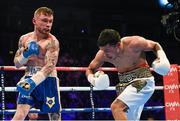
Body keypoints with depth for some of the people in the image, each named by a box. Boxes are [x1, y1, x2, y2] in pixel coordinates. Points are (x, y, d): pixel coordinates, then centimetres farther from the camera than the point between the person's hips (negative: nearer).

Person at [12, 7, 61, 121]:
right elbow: (17, 64, 11)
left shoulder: (52, 41, -12)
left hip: (47, 80, -3)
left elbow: (50, 66, -25)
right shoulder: (24, 39, 5)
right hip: (29, 79, 3)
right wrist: (26, 54, -12)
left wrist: (34, 81, -40)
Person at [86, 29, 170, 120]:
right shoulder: (102, 54, -11)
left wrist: (162, 57, -21)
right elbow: (89, 70, 4)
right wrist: (93, 79, -18)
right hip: (124, 83, 7)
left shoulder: (134, 43, -22)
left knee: (116, 107, -26)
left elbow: (155, 45, -3)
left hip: (142, 81, -7)